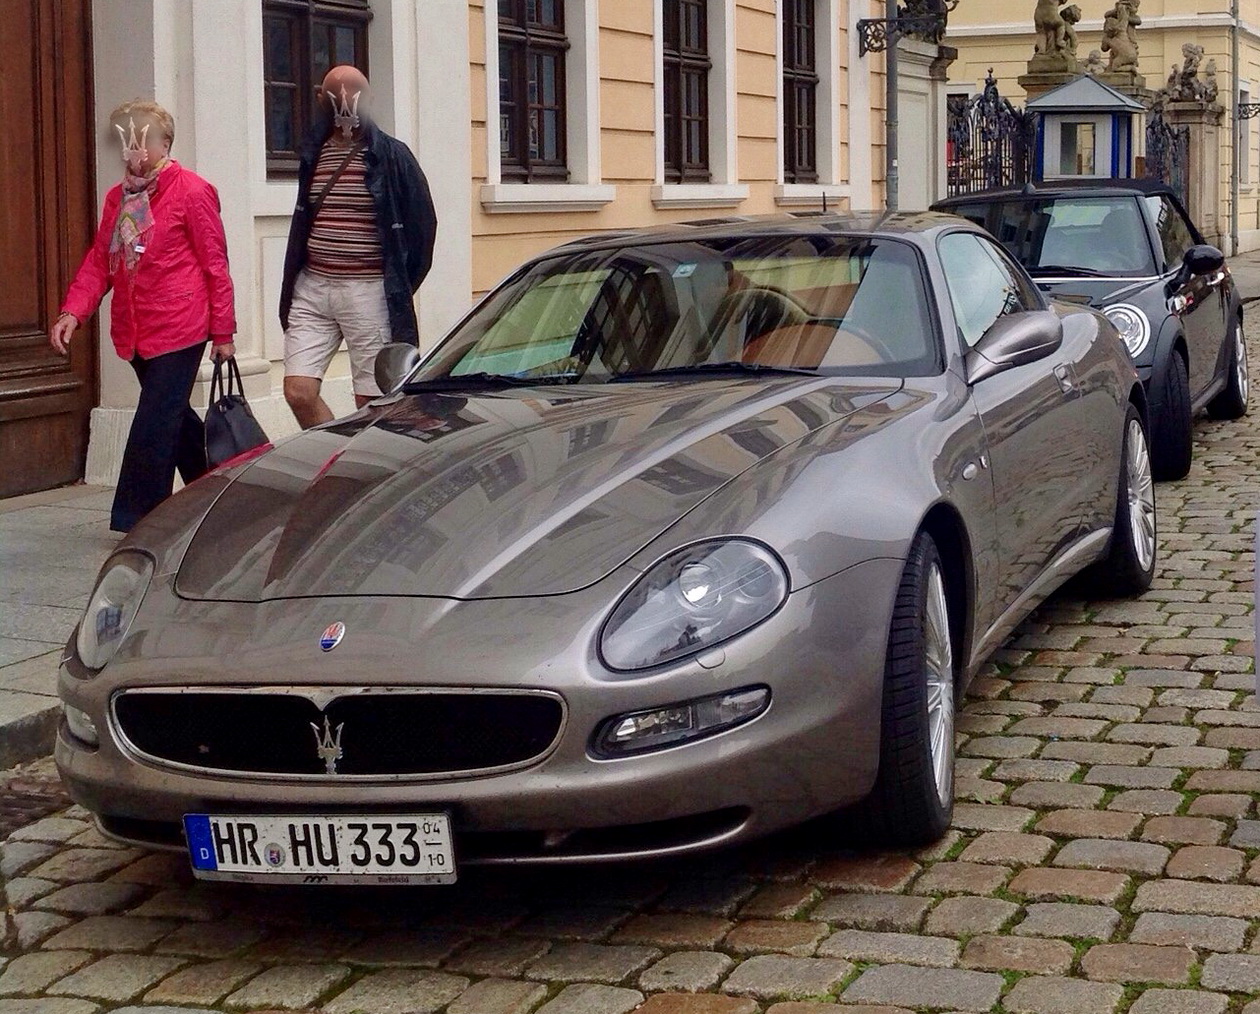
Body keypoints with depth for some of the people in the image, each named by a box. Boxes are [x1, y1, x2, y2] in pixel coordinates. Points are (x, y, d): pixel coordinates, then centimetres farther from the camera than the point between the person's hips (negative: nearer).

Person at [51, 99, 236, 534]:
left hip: (178, 330, -7)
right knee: (173, 419, 18)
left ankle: (135, 523, -1)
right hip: (134, 331, 7)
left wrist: (223, 331, -6)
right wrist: (73, 311, -5)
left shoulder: (192, 192, -9)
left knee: (153, 428, -7)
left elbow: (216, 266, -7)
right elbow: (99, 261, 10)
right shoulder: (118, 196, 11)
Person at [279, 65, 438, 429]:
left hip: (369, 291, -4)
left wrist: (400, 286, 1)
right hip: (312, 289, 4)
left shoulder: (391, 156, -2)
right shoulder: (313, 153, 12)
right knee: (298, 392, -5)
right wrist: (292, 282, 15)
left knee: (371, 403, -1)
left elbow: (422, 224, 1)